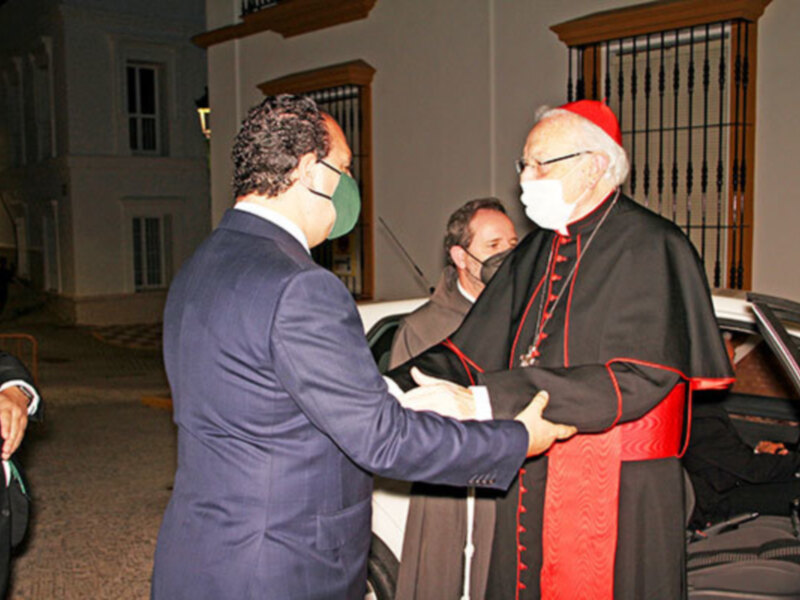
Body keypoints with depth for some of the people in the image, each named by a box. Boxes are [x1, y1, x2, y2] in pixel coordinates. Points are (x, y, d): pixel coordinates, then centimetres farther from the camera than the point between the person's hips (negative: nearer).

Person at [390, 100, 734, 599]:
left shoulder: (652, 249, -11)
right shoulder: (535, 253, 11)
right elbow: (473, 351, 8)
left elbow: (637, 379, -22)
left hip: (618, 507, -6)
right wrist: (398, 389, -11)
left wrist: (492, 400, -28)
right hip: (527, 494, 6)